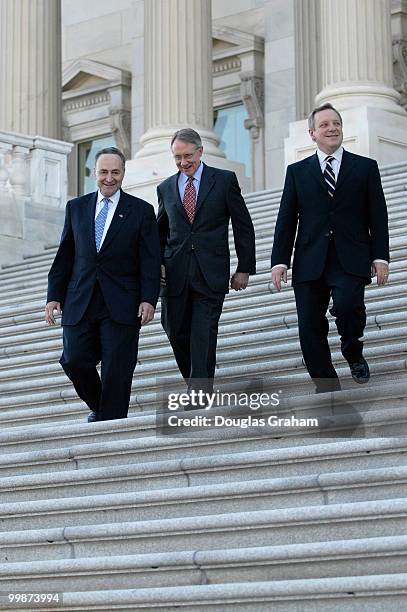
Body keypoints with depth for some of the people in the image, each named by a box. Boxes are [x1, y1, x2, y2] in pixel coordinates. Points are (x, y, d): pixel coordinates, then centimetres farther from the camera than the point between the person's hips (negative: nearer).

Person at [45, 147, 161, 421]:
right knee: (74, 361, -2)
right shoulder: (76, 207, 12)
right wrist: (54, 296, 6)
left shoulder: (141, 210, 3)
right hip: (80, 303, 3)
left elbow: (150, 261, -1)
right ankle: (98, 407, 24)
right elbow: (64, 256, 13)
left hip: (120, 305, -3)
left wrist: (148, 299, -11)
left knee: (117, 371, -4)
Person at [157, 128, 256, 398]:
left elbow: (243, 226, 4)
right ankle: (196, 385, 28)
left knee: (203, 338, -9)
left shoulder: (225, 180, 3)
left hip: (210, 274, -3)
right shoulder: (166, 188, 12)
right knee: (177, 334, 6)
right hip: (175, 274, 3)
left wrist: (245, 268, 1)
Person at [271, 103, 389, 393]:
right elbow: (286, 220, 10)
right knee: (310, 331, -2)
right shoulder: (297, 171, 12)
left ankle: (353, 353, 2)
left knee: (348, 304, -28)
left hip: (350, 261, -2)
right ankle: (327, 390, 10)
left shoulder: (366, 167, 10)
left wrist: (380, 258, -3)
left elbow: (378, 217, 7)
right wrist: (280, 261, 1)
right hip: (310, 263, 2)